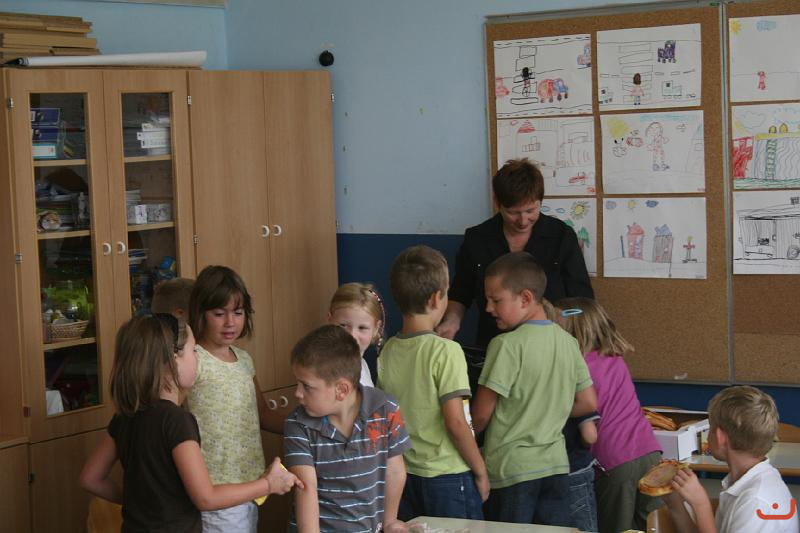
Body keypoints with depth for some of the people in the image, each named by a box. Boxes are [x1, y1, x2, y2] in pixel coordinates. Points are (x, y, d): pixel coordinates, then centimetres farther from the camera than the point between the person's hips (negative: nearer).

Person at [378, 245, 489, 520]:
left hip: (404, 476, 6)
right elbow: (456, 422, -19)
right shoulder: (446, 351, -17)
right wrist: (480, 471, -7)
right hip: (447, 477, -6)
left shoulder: (388, 352, 1)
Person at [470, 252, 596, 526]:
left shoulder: (507, 345, -16)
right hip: (556, 464, 6)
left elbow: (481, 414, -13)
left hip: (513, 471, -6)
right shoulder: (567, 341, 3)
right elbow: (588, 403, 10)